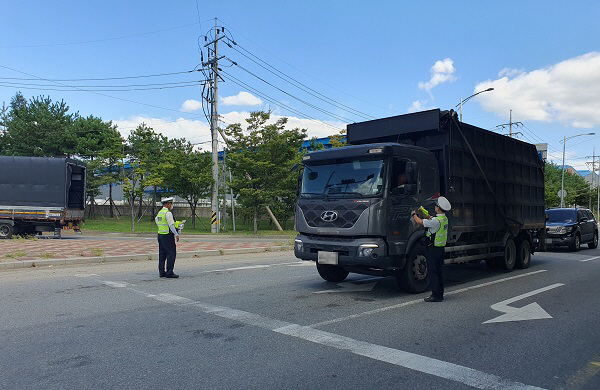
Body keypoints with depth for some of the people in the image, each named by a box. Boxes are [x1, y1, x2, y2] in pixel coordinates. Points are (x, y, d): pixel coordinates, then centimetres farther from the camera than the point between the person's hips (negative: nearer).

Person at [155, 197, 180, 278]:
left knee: (162, 254, 11)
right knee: (171, 253, -6)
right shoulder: (168, 213, -14)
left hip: (160, 234, 9)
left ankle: (161, 272, 14)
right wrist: (176, 234, -15)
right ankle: (169, 272, -6)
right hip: (167, 236, -9)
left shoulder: (159, 212, 14)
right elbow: (171, 225, -18)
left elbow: (156, 221, 21)